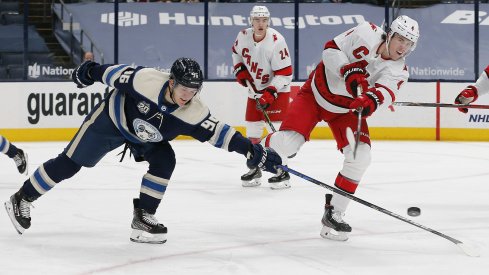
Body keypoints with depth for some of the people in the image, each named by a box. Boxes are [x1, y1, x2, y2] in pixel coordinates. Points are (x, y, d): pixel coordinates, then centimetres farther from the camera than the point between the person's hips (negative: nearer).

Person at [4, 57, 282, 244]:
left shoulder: (193, 112, -27)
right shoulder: (146, 80, -37)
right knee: (69, 163, -2)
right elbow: (118, 73, -20)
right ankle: (22, 199, 12)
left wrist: (251, 149, -34)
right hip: (111, 118, -4)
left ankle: (143, 216, -5)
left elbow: (217, 131, -26)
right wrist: (91, 72, -5)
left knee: (165, 162, -17)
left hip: (146, 138, 4)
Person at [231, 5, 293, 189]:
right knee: (252, 129, 8)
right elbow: (236, 51, 17)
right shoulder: (243, 36, -8)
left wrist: (270, 93, -29)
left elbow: (285, 73, -24)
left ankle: (282, 171, -10)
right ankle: (254, 169, 21)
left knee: (277, 129, -14)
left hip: (277, 88, -6)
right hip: (255, 89, 6)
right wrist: (240, 68, 2)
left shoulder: (276, 41, -25)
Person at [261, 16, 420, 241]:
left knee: (360, 157, -13)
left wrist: (371, 100, -57)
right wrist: (349, 71, -35)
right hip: (317, 93, -3)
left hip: (346, 110, 3)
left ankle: (333, 214, 0)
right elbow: (331, 49, -18)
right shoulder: (366, 34, -20)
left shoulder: (398, 71, -14)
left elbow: (385, 92, -34)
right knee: (288, 142, -18)